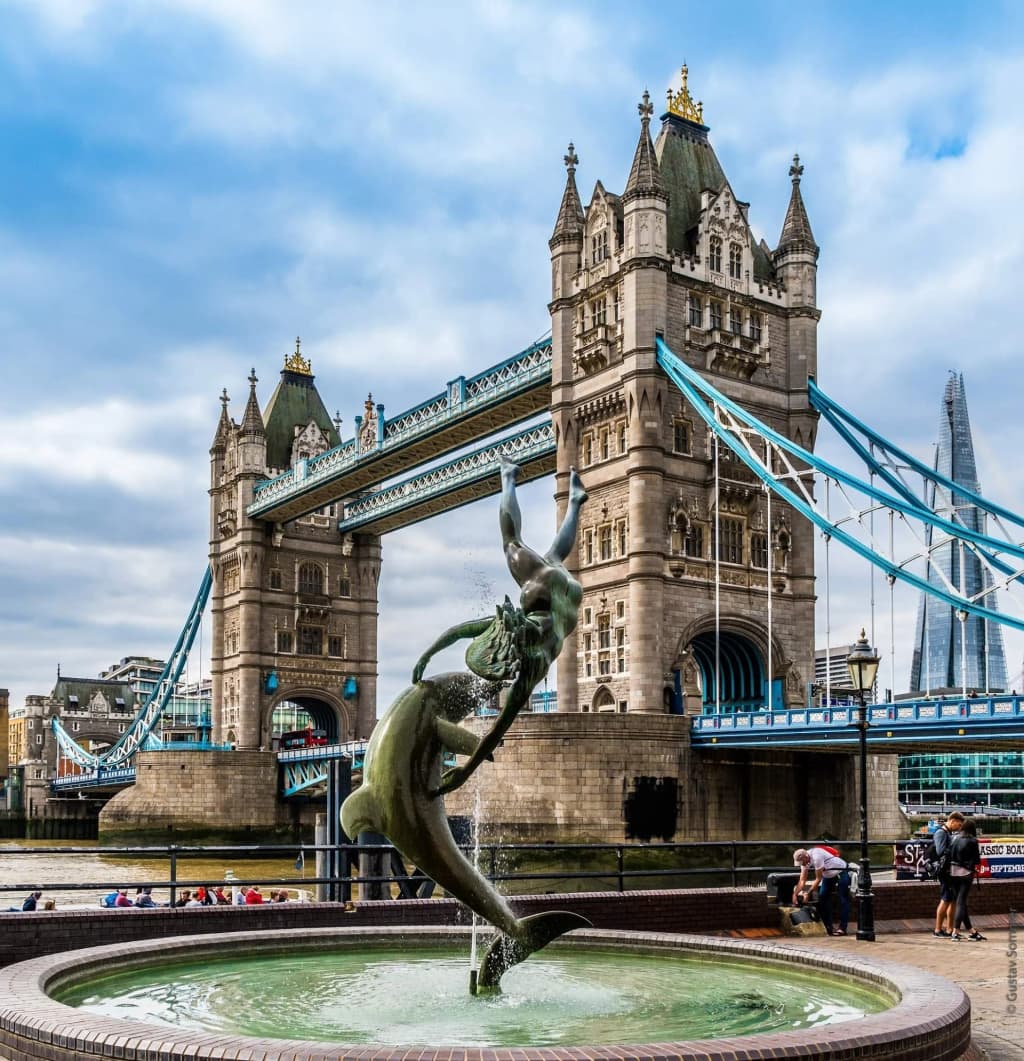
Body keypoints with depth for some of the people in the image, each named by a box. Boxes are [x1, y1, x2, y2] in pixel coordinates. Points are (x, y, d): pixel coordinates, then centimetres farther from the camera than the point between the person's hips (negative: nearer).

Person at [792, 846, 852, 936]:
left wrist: (808, 893, -23)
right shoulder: (804, 860, -9)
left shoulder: (816, 856, -34)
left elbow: (818, 879, -27)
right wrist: (795, 894, -17)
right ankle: (829, 927, 7)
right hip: (829, 875, 9)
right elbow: (802, 880, -7)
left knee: (843, 900, -10)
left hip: (842, 872, -9)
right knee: (822, 898, 2)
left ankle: (842, 929, -10)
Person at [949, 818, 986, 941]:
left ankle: (972, 931, 20)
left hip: (953, 872, 4)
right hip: (966, 873, -4)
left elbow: (949, 855, 2)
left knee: (959, 902, 12)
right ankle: (955, 932, -8)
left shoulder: (954, 839, 3)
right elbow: (977, 860, -4)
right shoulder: (972, 841, -8)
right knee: (961, 902, -1)